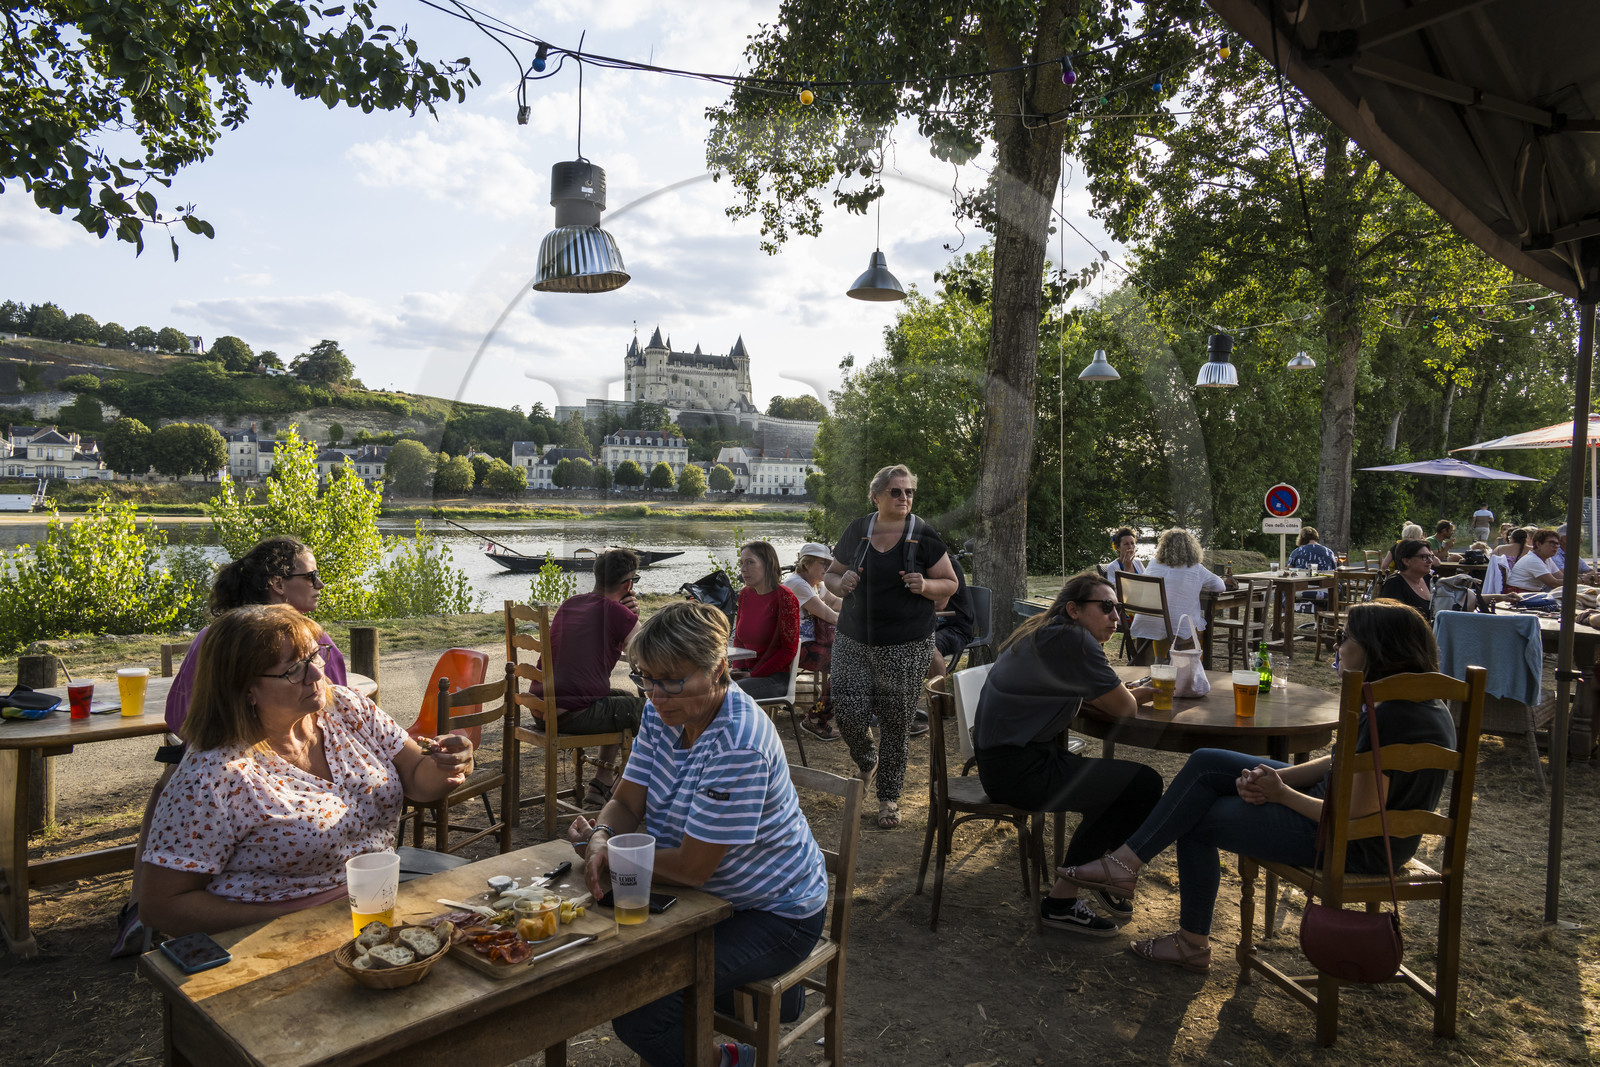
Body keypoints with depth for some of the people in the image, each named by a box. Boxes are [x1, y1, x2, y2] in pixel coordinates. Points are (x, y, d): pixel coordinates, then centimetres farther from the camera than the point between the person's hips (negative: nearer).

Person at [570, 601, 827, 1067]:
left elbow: (692, 867, -26)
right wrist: (601, 839, -22)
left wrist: (604, 846, -14)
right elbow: (626, 804, 0)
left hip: (773, 915, -9)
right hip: (712, 896, 9)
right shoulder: (662, 712, -4)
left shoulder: (739, 744, -31)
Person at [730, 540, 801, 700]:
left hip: (776, 677, -6)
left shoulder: (784, 597, -12)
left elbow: (789, 650, -11)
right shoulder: (745, 594, 9)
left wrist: (752, 675, -12)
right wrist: (738, 669, 1)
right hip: (747, 671, 6)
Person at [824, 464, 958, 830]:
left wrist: (925, 586, -17)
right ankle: (866, 762, 29)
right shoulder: (856, 531, 4)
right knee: (849, 713, -5)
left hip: (907, 647, -2)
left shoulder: (923, 536, -2)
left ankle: (889, 797, 23)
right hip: (854, 641, 2)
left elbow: (950, 583, 4)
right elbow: (831, 574, 15)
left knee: (896, 723, 4)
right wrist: (841, 584, -8)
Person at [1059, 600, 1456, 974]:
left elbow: (1356, 817, -28)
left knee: (1198, 820, 1)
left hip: (1358, 847, -10)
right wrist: (1272, 778, -6)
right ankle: (1127, 862, 5)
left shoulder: (1389, 719, -29)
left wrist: (1280, 792, -14)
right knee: (1206, 764, 3)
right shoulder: (1416, 697, 3)